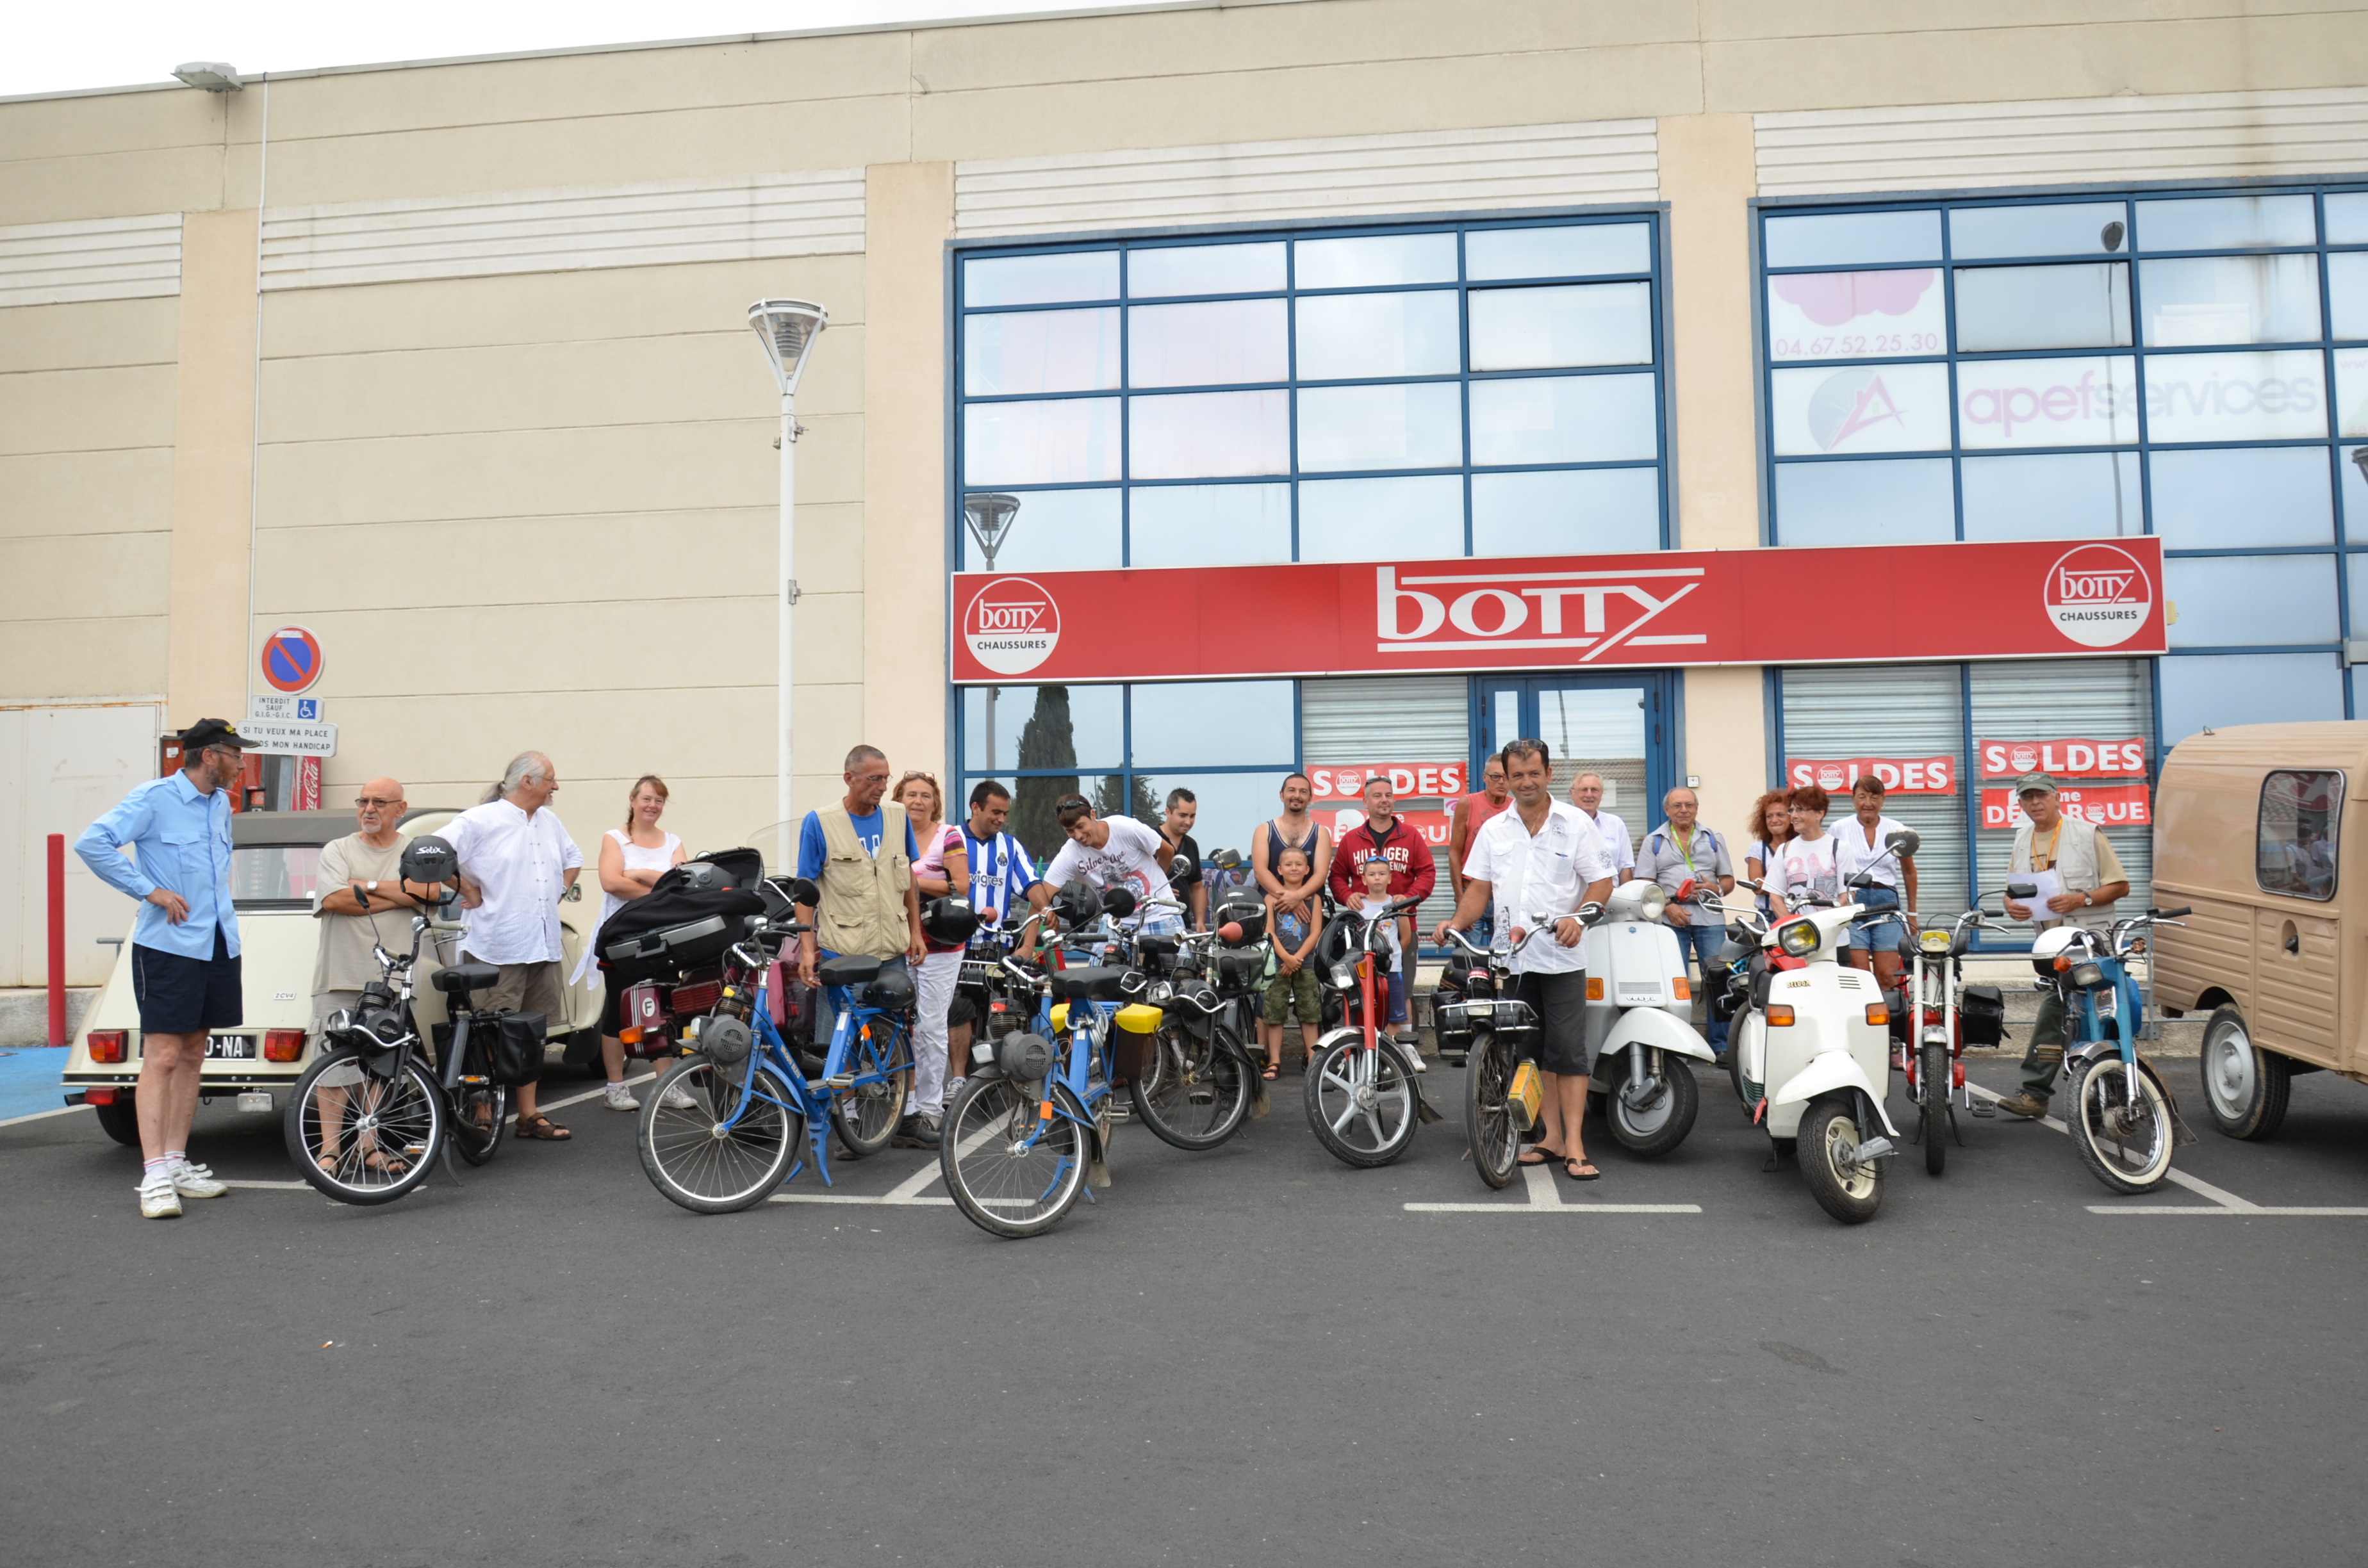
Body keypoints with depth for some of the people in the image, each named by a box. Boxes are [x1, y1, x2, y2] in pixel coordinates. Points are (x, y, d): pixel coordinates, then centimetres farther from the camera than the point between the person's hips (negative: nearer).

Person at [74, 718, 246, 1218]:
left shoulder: (221, 804, 14)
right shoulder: (154, 798, -10)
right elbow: (92, 843, -18)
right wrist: (150, 891, -18)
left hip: (218, 946, 8)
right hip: (169, 947, -8)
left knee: (192, 1055, 11)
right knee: (162, 1058, -9)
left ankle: (176, 1163, 18)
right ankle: (154, 1177, -8)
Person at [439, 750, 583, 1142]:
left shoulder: (550, 822, 15)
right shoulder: (481, 820, -9)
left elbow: (573, 859, 31)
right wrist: (469, 892, -13)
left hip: (543, 949, 8)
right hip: (497, 952, -7)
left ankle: (529, 1116, 21)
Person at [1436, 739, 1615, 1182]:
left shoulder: (1574, 823, 2)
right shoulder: (1493, 829, 12)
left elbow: (1602, 881, 0)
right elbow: (1479, 887, 11)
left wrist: (1578, 917, -18)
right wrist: (1458, 921, -6)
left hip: (1561, 957, -4)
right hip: (1512, 958, 4)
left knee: (1568, 1050, -7)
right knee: (1533, 1051, 8)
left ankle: (1574, 1145, -5)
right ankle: (1552, 1137, 16)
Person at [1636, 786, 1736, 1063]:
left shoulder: (1713, 839, 17)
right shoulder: (1654, 841, 12)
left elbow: (1729, 880, 15)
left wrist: (1715, 888, -7)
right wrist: (1668, 907, -11)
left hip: (1710, 918, 1)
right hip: (1670, 920, -1)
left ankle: (1721, 1046, 2)